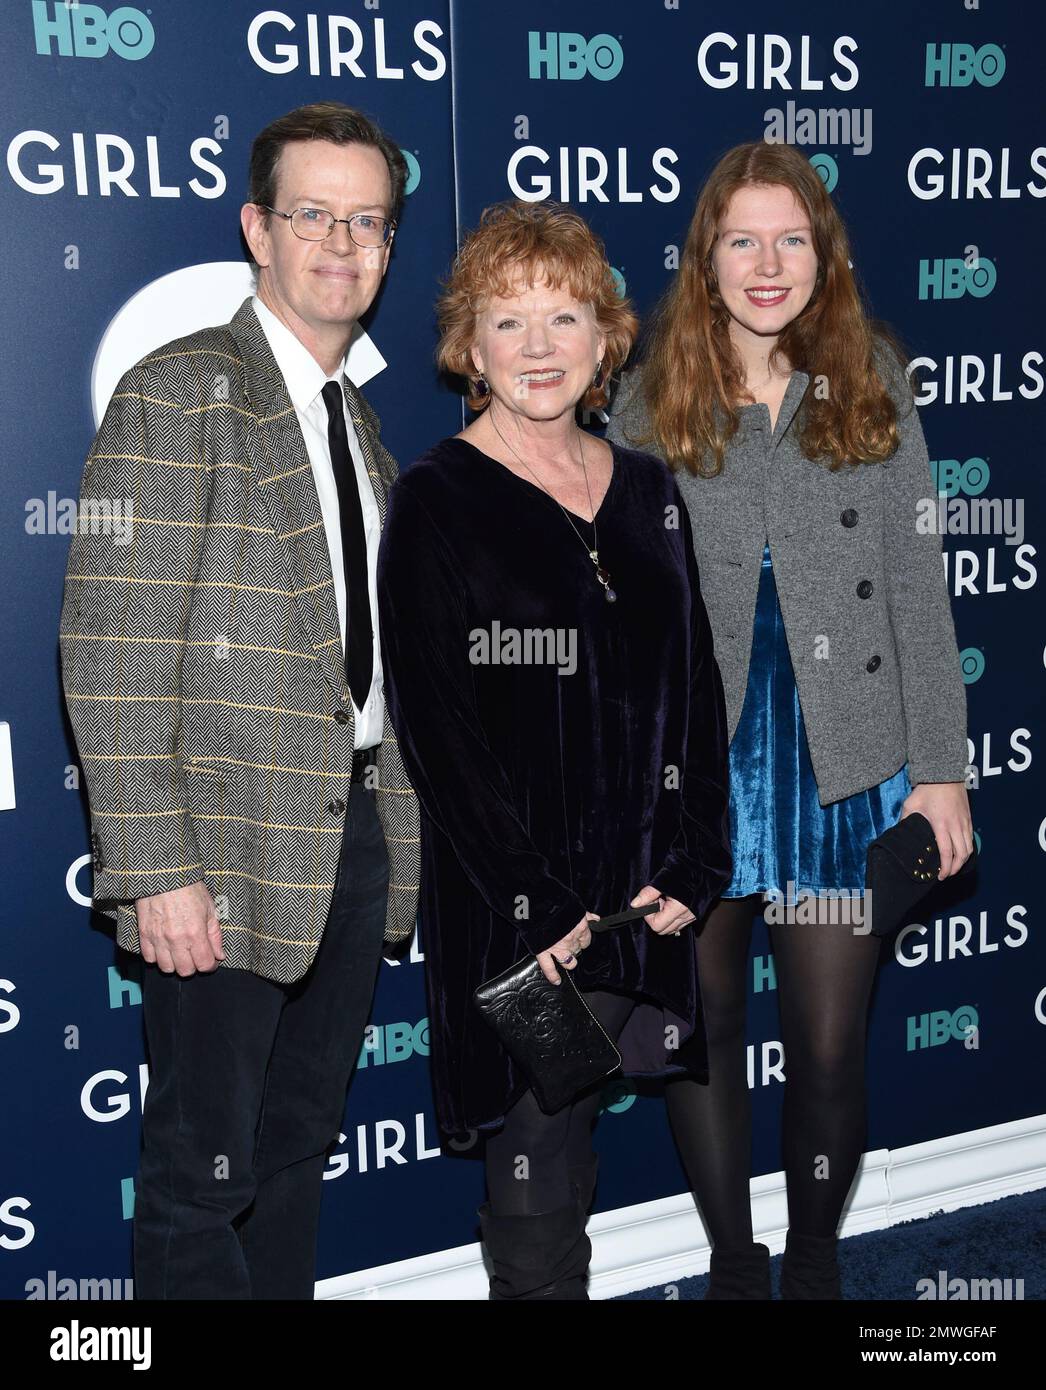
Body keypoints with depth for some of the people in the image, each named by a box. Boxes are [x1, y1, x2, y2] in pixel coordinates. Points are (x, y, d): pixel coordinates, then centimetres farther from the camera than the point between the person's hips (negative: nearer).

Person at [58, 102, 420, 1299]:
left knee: (298, 1150, 18)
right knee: (204, 1170, 5)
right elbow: (111, 651, -16)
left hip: (357, 832, 7)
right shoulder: (177, 394, -10)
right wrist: (155, 873, -20)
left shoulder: (357, 420, 14)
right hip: (230, 848, -7)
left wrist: (394, 813, 12)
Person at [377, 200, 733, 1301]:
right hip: (518, 910, -4)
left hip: (652, 900, 5)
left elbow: (696, 687, 11)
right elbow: (433, 723, -10)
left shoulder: (647, 490, 11)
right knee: (539, 1172, 3)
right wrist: (539, 903, -14)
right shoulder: (436, 501, -5)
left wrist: (691, 863, -1)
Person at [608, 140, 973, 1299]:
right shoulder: (649, 404, 1)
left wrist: (939, 766, -1)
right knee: (701, 1025, 12)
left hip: (841, 756, 0)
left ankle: (815, 1267, 31)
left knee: (829, 1044, 6)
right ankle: (735, 1262, 33)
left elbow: (914, 582, 2)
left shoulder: (871, 381, 2)